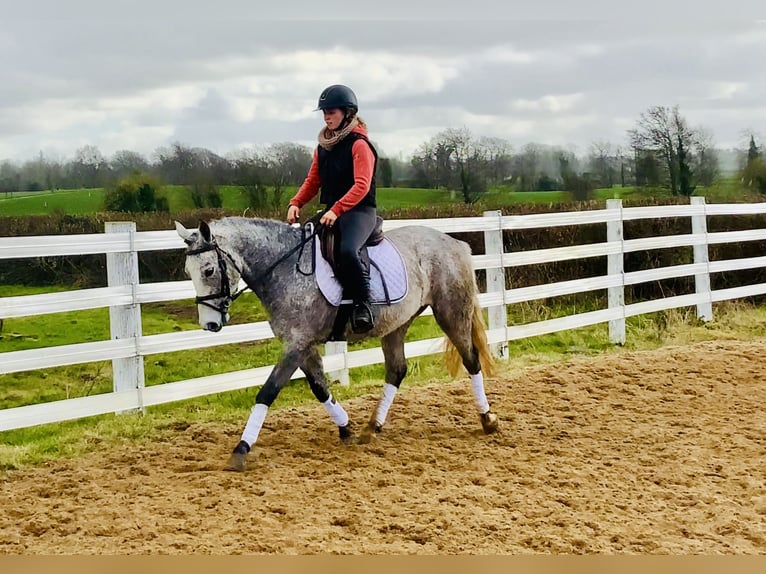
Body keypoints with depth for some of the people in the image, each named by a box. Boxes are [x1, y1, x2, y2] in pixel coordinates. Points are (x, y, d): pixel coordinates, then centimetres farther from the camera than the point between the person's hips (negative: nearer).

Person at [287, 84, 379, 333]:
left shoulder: (359, 144, -10)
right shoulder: (323, 147, 14)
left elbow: (361, 185, -20)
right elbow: (313, 181, 16)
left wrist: (336, 210, -30)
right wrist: (296, 203, -3)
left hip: (359, 211, -8)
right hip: (331, 212, 8)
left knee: (347, 250, -35)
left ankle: (363, 303, -20)